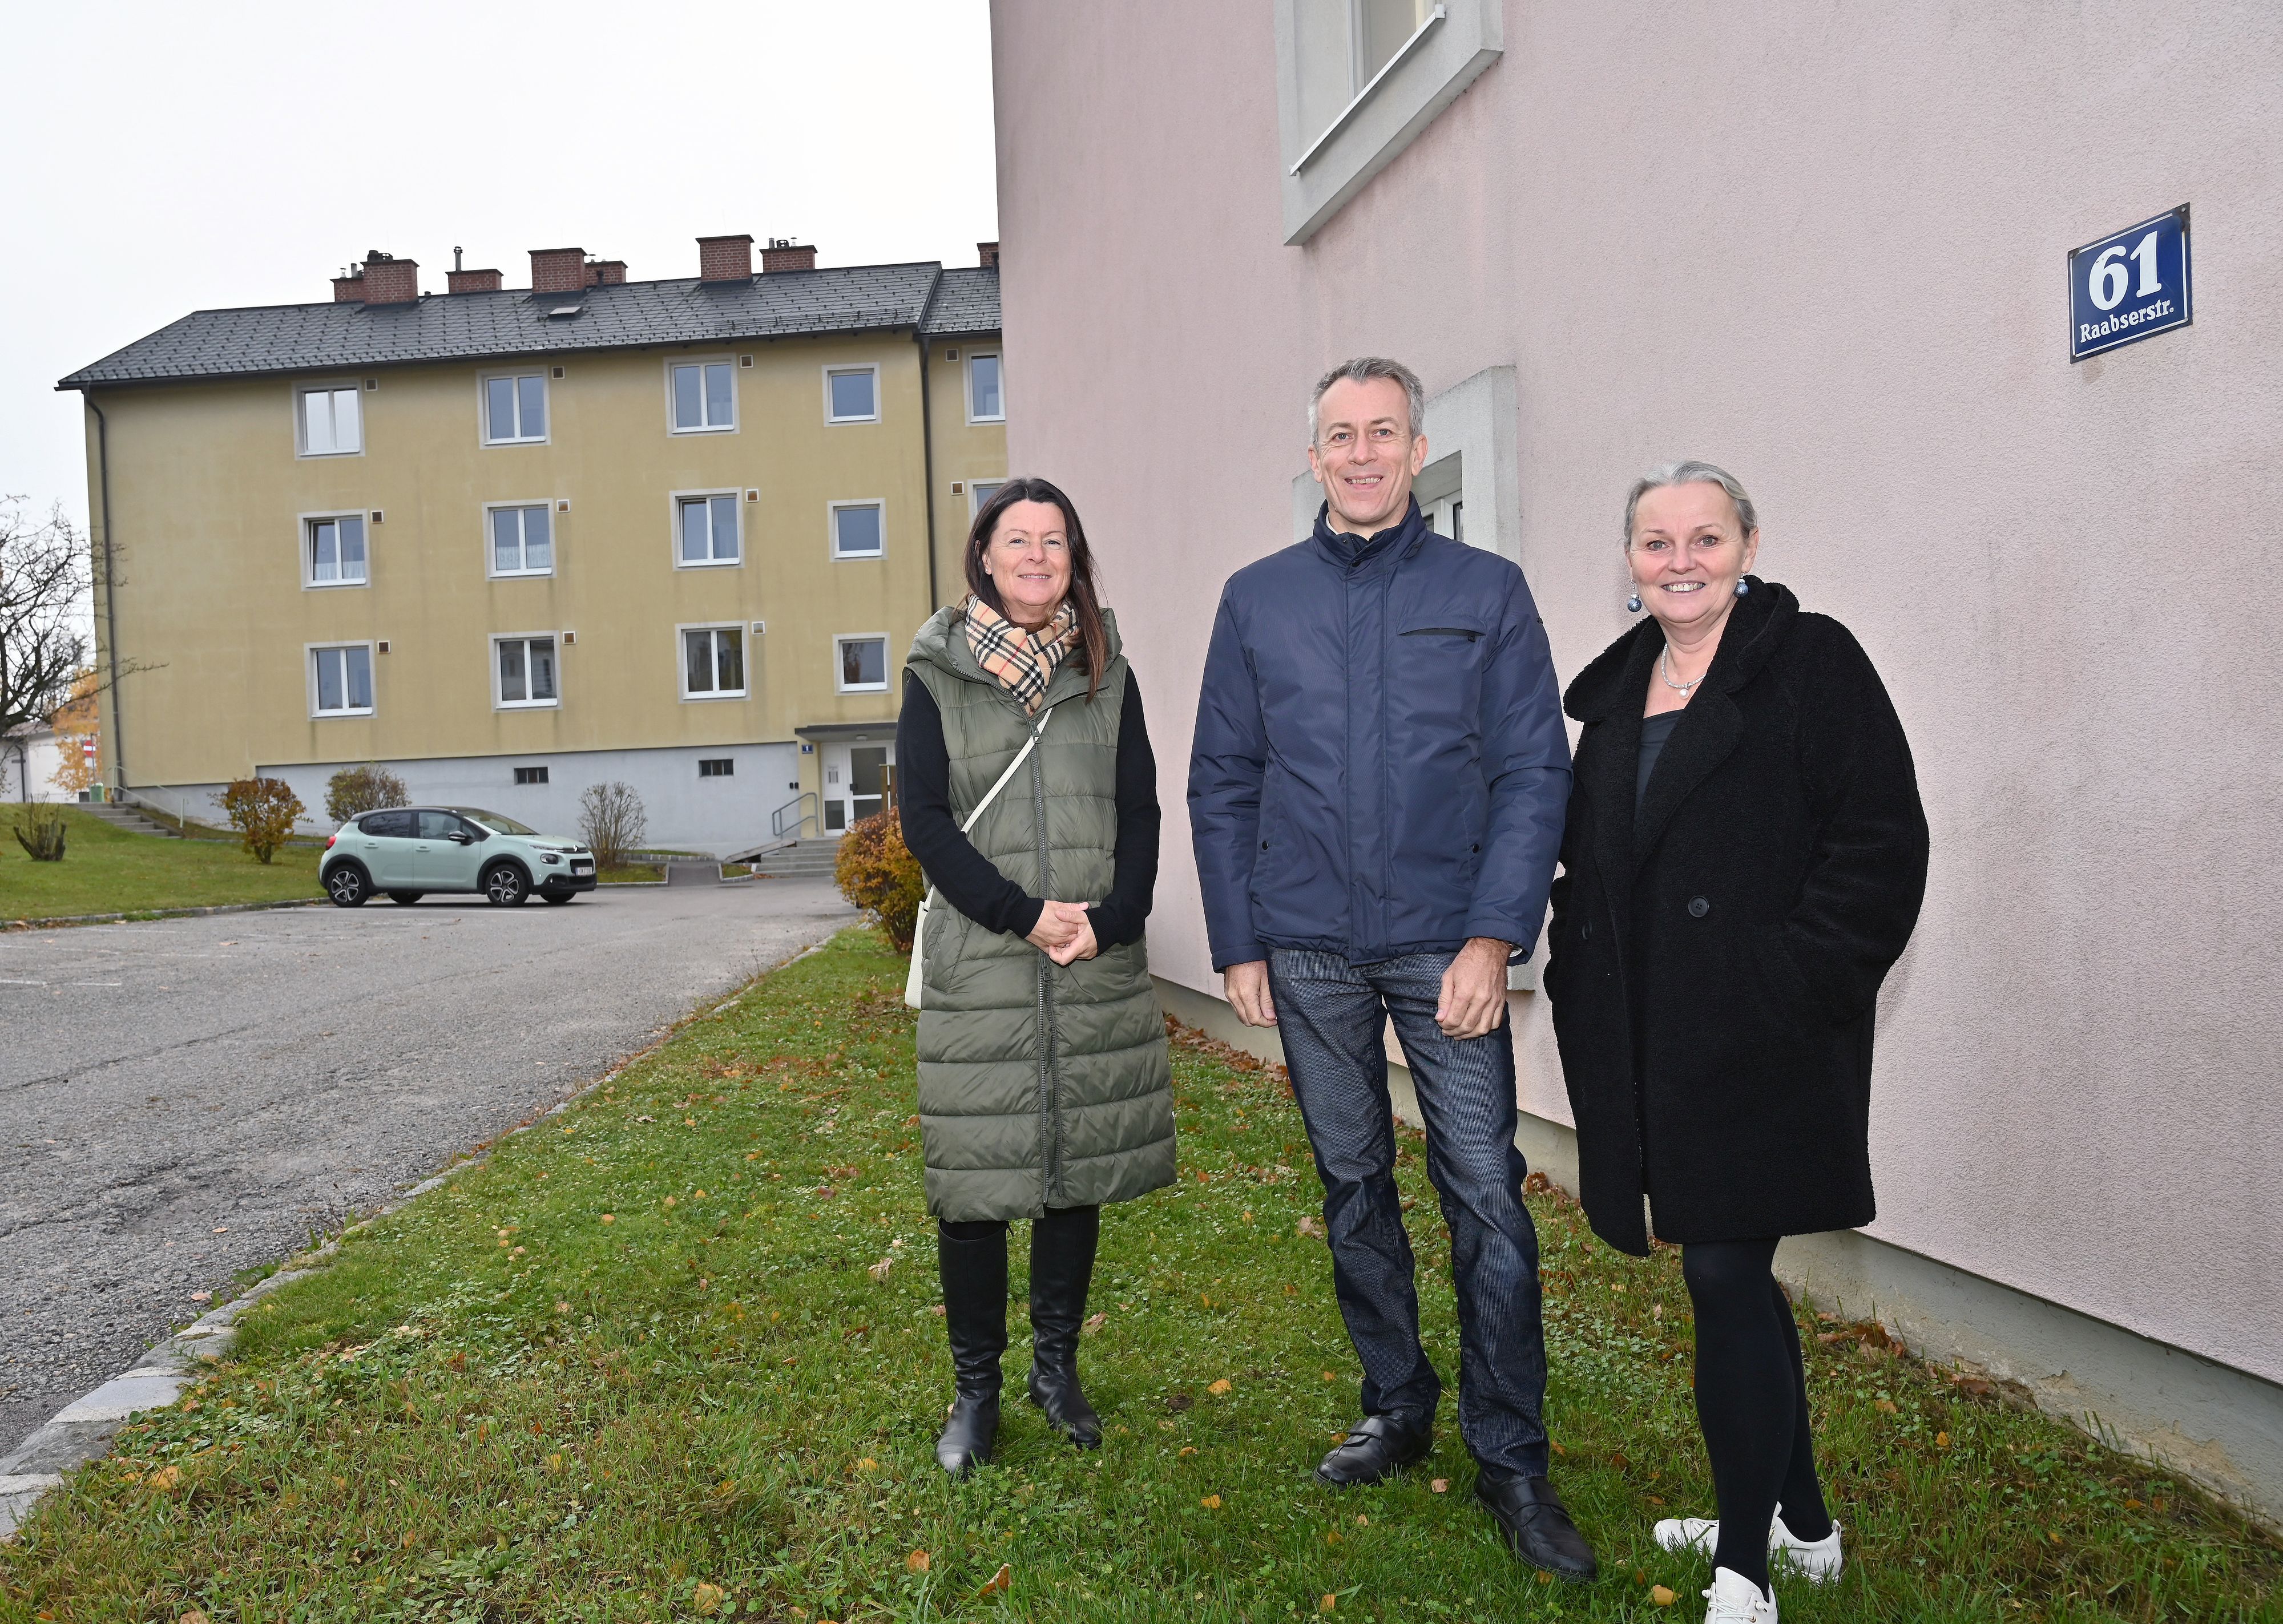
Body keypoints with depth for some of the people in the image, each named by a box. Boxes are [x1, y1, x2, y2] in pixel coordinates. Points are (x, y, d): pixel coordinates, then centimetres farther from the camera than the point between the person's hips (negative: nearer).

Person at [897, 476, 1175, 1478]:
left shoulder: (1107, 676, 10)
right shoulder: (937, 676, 2)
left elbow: (1140, 813, 6)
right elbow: (925, 819, -5)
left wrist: (1108, 922, -10)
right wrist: (1027, 914, -14)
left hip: (1098, 971, 3)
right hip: (979, 970, -2)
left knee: (1080, 1168, 10)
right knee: (974, 1178, 1)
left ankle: (1057, 1365, 27)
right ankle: (976, 1389, 18)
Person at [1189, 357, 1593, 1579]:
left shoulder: (1486, 592, 3)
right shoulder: (1257, 600, 8)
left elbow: (1535, 774, -1)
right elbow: (1222, 784, 8)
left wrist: (1494, 938, -11)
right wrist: (1238, 945, 2)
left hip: (1444, 947, -2)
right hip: (1310, 951, 2)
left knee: (1487, 1197, -3)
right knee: (1352, 1188, 12)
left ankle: (1510, 1459, 12)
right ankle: (1397, 1408, 30)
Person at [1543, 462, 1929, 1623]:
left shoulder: (1811, 661, -5)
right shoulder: (1618, 690, 14)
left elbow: (1883, 842, -11)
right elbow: (1589, 861, 20)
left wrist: (1796, 989, -16)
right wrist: (1583, 987, 9)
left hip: (1759, 1042, -7)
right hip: (1650, 1040, 7)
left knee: (1724, 1275, -6)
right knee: (1733, 1276, 16)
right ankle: (1799, 1520, 35)